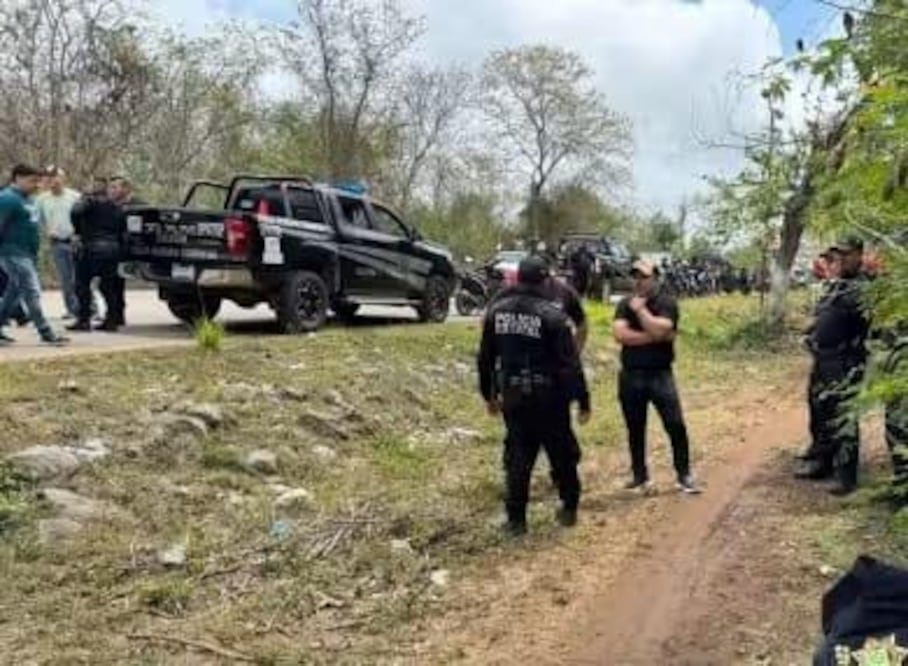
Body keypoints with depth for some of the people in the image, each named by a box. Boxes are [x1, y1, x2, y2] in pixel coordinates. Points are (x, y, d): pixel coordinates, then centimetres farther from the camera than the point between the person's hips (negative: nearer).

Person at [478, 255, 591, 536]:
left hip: (512, 395, 4)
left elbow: (485, 358, 8)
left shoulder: (496, 311, 1)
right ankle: (569, 508, 27)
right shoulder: (552, 315, -14)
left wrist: (489, 394, 19)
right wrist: (583, 400, -7)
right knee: (561, 453, 14)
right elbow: (570, 363, -14)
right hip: (548, 396, -3)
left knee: (518, 456, 11)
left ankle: (516, 518, 11)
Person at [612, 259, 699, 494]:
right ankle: (640, 476, 24)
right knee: (635, 429, 11)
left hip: (660, 374, -3)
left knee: (676, 425, -5)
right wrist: (652, 337, -15)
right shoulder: (625, 304, 4)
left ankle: (684, 476, 8)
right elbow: (620, 334, -13)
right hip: (630, 375, 3)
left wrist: (640, 309, -14)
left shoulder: (667, 302, -5)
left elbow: (659, 330, -22)